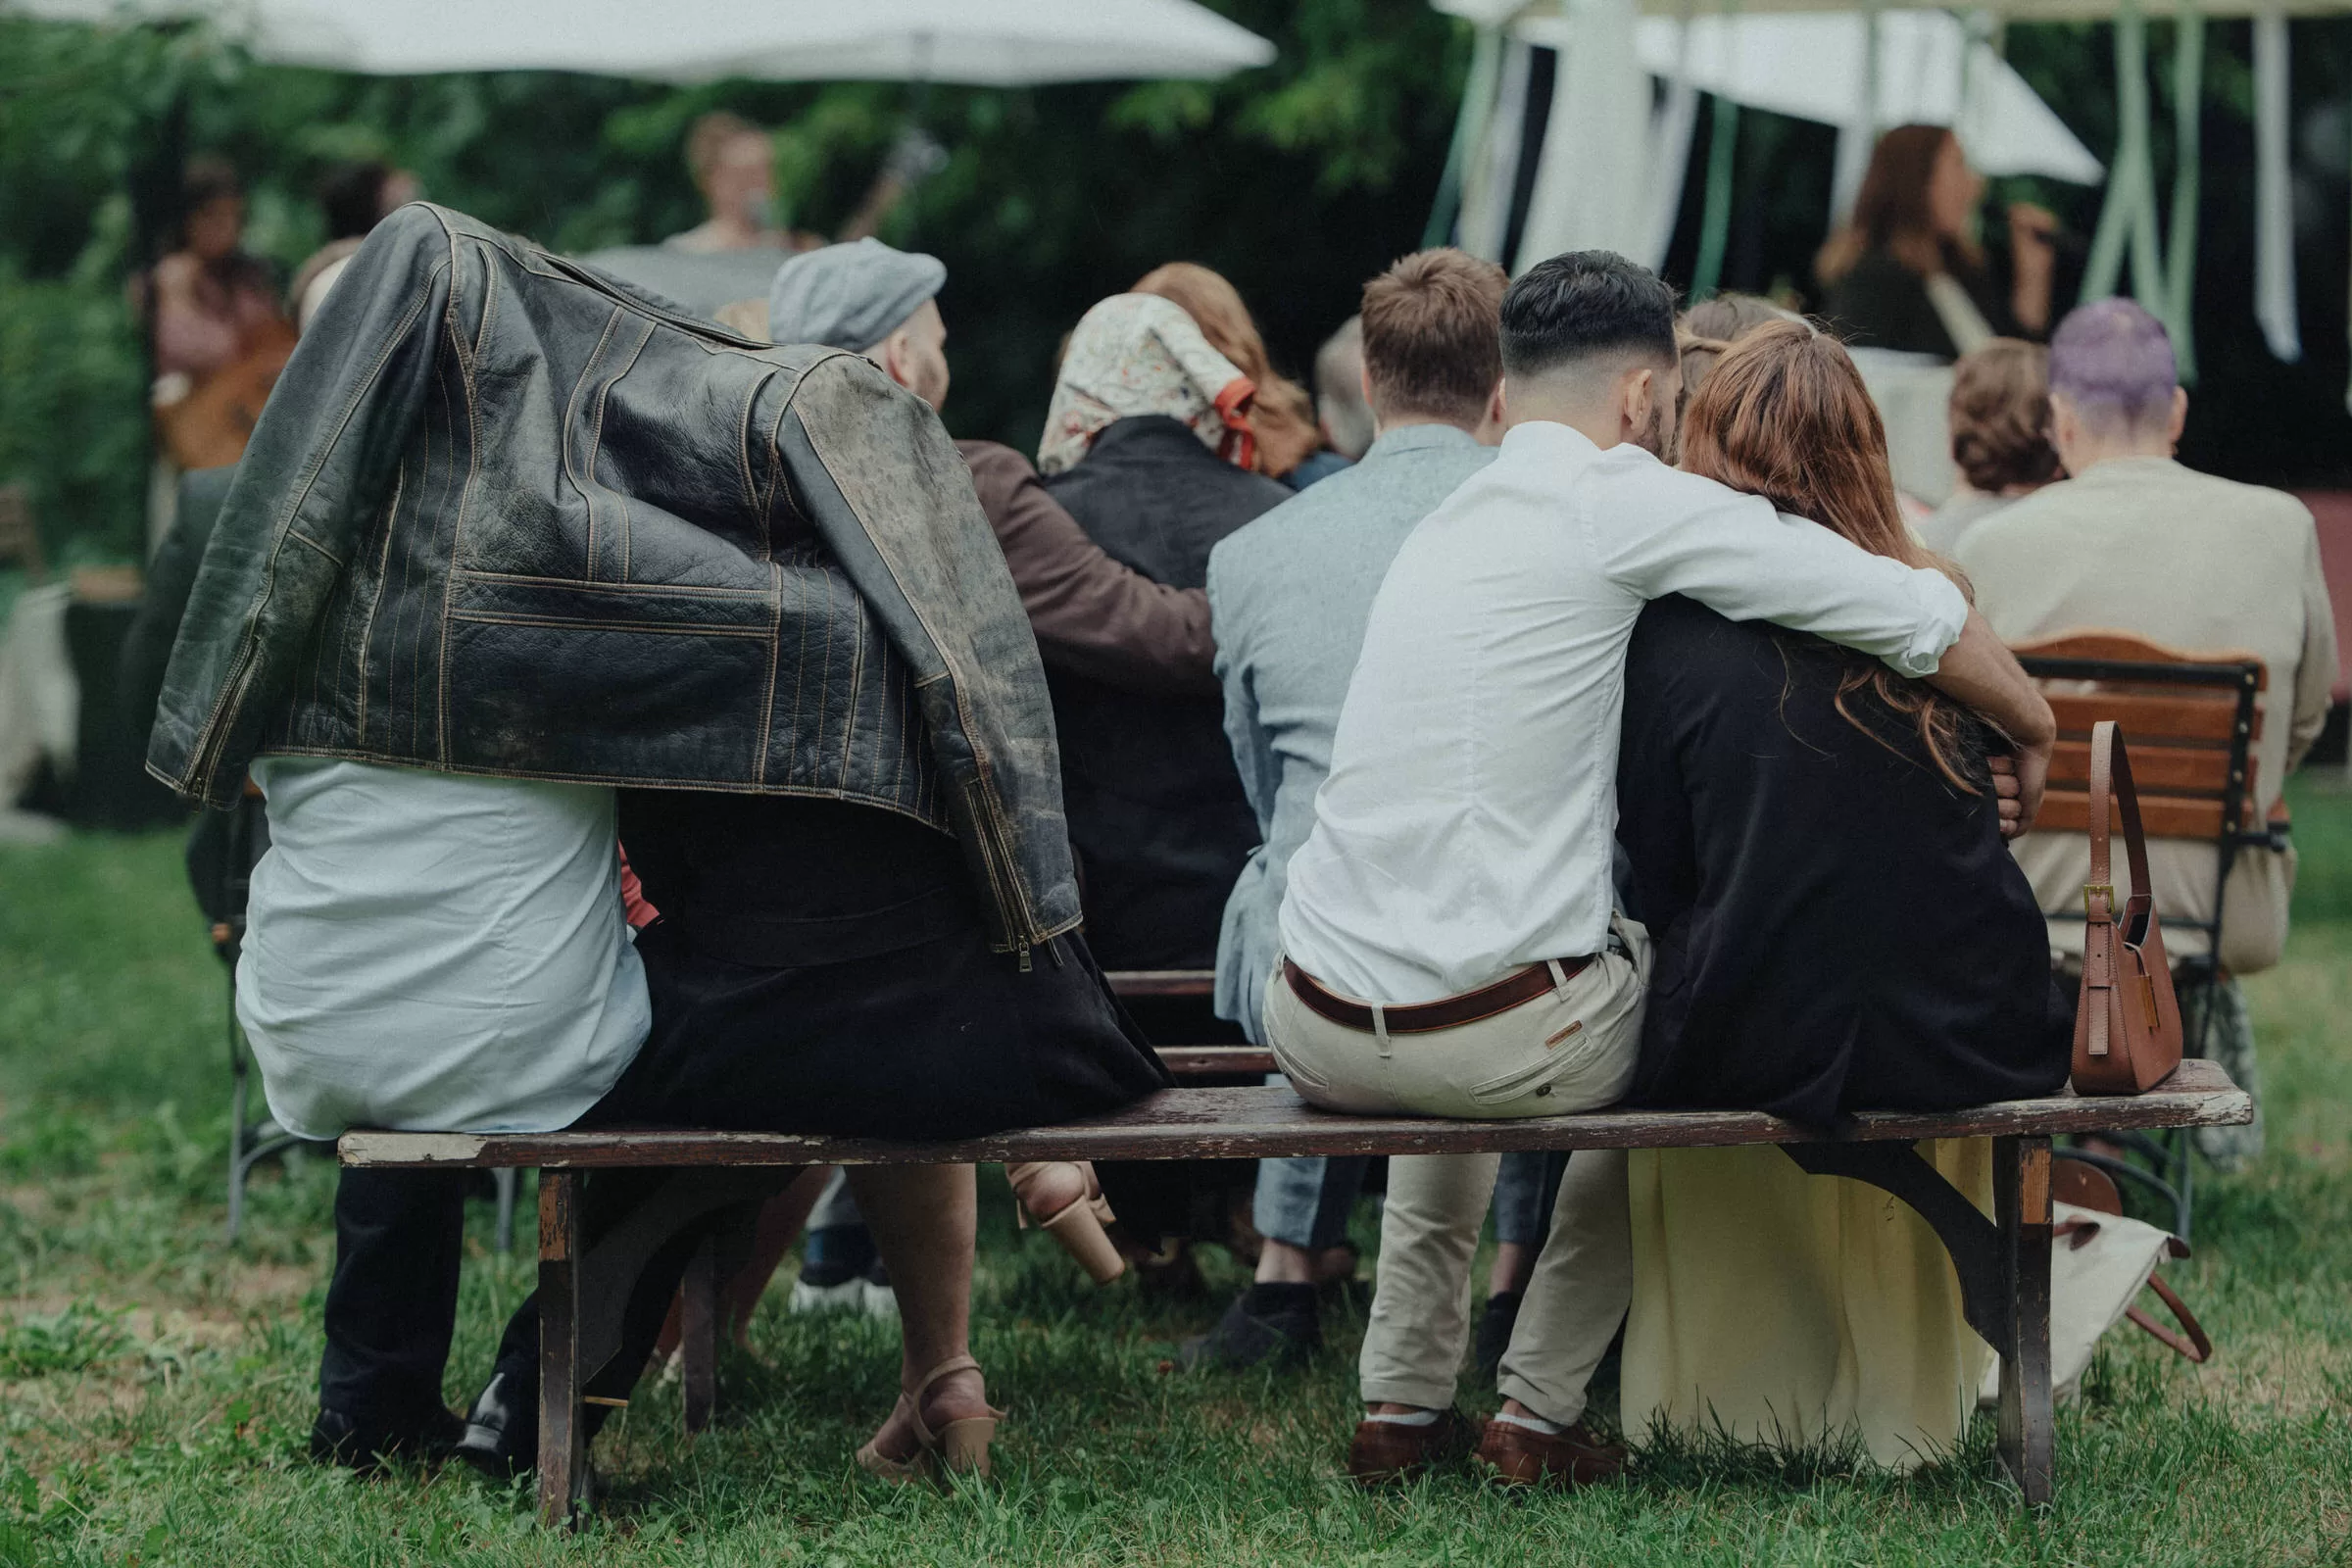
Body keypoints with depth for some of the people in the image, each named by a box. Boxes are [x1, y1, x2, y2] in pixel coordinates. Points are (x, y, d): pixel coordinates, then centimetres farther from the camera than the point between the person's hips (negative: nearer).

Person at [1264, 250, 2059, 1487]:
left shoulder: (1437, 531, 15)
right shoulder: (1619, 498, -7)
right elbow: (1918, 616, -9)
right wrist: (2032, 731, 11)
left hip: (1317, 1033, 6)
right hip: (1507, 1041, -6)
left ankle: (1402, 1396, 38)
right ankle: (1541, 1409, 25)